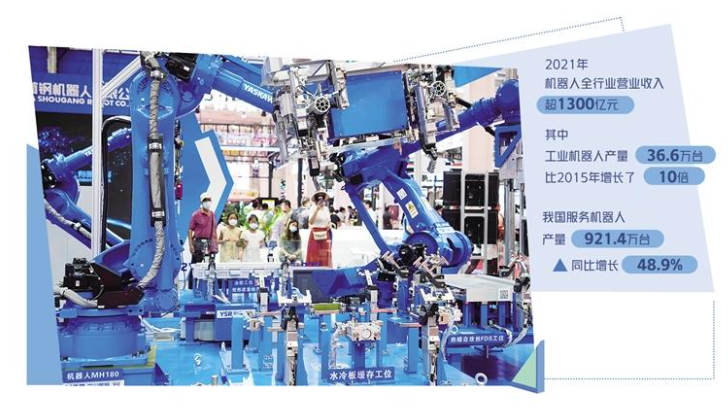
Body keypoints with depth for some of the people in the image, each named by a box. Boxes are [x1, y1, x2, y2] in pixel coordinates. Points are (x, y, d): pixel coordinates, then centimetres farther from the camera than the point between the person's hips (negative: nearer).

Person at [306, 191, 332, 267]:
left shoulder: (326, 209, 13)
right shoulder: (313, 208, -5)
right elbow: (311, 222, -20)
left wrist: (329, 225, 3)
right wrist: (317, 209, -25)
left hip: (325, 235, 6)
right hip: (315, 235, -6)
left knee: (325, 256, 3)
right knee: (315, 256, -7)